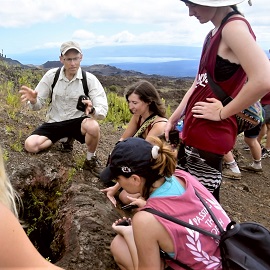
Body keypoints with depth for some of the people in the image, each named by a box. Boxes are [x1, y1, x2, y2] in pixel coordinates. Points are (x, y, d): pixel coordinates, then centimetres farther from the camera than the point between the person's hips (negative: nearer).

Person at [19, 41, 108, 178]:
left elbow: (103, 111, -19)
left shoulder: (90, 79, -13)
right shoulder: (51, 75, -7)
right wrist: (33, 100, -28)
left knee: (93, 127, -37)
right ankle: (65, 139, 10)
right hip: (54, 123, 3)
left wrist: (92, 110, -43)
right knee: (30, 145, -18)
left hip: (77, 122, -2)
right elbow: (38, 105, -2)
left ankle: (90, 160, -6)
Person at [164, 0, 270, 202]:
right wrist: (172, 120, 16)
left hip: (210, 135, -9)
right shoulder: (214, 34, 14)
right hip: (197, 131, 9)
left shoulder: (234, 26, -15)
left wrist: (223, 113, -17)